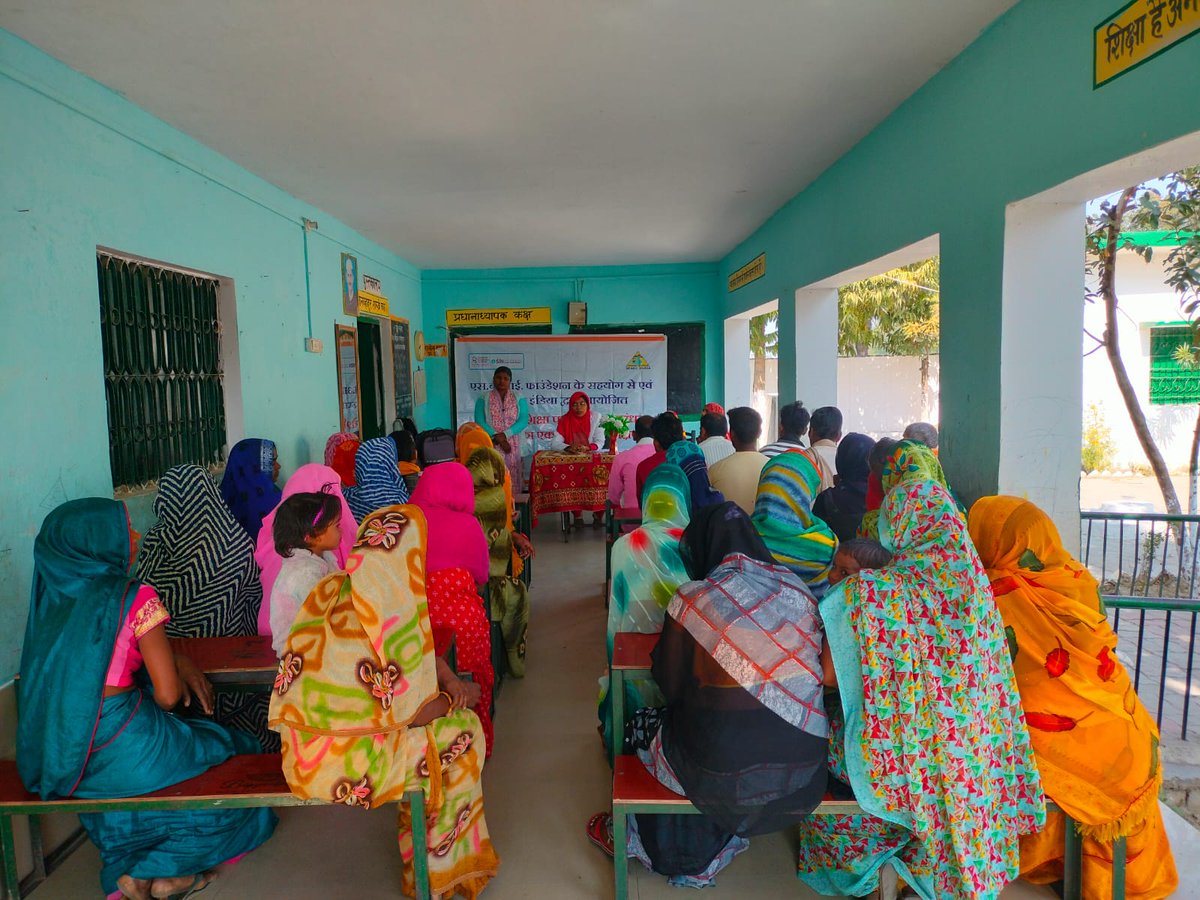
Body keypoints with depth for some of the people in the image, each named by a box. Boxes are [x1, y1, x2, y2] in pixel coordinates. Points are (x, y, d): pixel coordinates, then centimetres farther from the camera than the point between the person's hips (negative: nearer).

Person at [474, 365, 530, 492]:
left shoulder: (519, 399, 8)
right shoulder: (483, 399, 7)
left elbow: (523, 421, -3)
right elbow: (480, 422, -3)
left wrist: (505, 435, -15)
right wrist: (497, 438, -14)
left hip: (514, 447, 1)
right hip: (491, 447, 0)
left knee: (514, 479, -3)